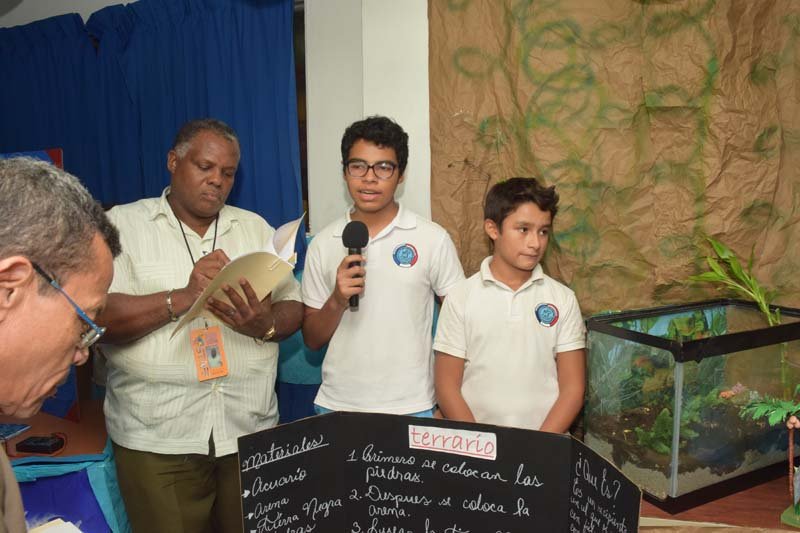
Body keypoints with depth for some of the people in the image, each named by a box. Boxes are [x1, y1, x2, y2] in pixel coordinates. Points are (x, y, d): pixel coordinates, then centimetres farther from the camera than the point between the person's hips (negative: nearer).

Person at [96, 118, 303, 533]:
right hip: (156, 440, -3)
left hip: (251, 432, 3)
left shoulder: (256, 228, 10)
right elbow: (97, 316, -11)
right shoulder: (121, 225, 0)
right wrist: (183, 298, -23)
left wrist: (265, 324, -16)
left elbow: (293, 307, 6)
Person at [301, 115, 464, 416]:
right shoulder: (322, 244, 1)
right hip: (336, 405, 2)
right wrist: (337, 302, -14)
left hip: (411, 407, -2)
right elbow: (312, 340, 5)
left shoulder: (433, 239, -6)